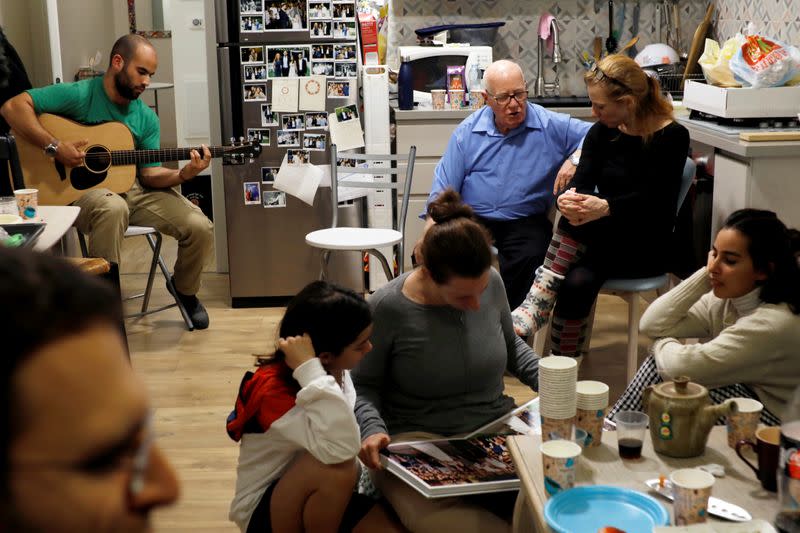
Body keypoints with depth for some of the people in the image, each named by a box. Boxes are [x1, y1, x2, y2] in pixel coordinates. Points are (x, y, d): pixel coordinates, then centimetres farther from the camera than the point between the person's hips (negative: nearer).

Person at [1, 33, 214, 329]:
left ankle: (184, 289, 18)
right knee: (114, 208, -42)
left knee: (201, 227, -14)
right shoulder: (79, 95, -10)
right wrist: (55, 147, -24)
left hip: (134, 189, 5)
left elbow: (150, 174, 2)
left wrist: (184, 174, -18)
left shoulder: (146, 118, 5)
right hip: (83, 190, -5)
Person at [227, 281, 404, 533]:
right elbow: (340, 449, -44)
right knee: (339, 466, -34)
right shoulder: (272, 388, -28)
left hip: (325, 496, 6)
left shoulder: (335, 369, -7)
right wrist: (310, 370, -44)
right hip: (263, 508, -6)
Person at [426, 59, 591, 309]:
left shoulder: (552, 126, 2)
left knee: (531, 256, -33)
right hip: (472, 220, 1)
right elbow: (444, 186, 7)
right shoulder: (467, 131, 8)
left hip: (526, 222, -1)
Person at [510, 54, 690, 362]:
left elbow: (653, 200, -18)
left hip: (647, 245, -4)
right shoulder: (602, 132, 6)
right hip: (602, 236, 4)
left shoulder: (671, 136, -8)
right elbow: (582, 181, -4)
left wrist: (605, 207, -37)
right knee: (578, 281, -32)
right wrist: (569, 197, -31)